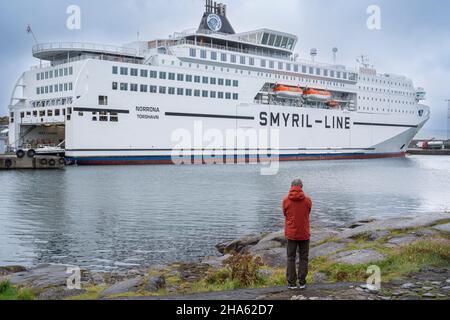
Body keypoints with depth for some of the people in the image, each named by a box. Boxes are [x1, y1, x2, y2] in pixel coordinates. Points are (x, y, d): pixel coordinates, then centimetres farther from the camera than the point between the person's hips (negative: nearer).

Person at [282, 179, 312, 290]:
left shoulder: (286, 201, -7)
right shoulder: (308, 200, -7)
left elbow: (285, 214, 6)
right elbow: (307, 214, 8)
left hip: (291, 234, 0)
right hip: (304, 234, 0)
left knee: (291, 258, 8)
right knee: (303, 258, 10)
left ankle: (292, 283, 7)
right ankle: (302, 283, 9)